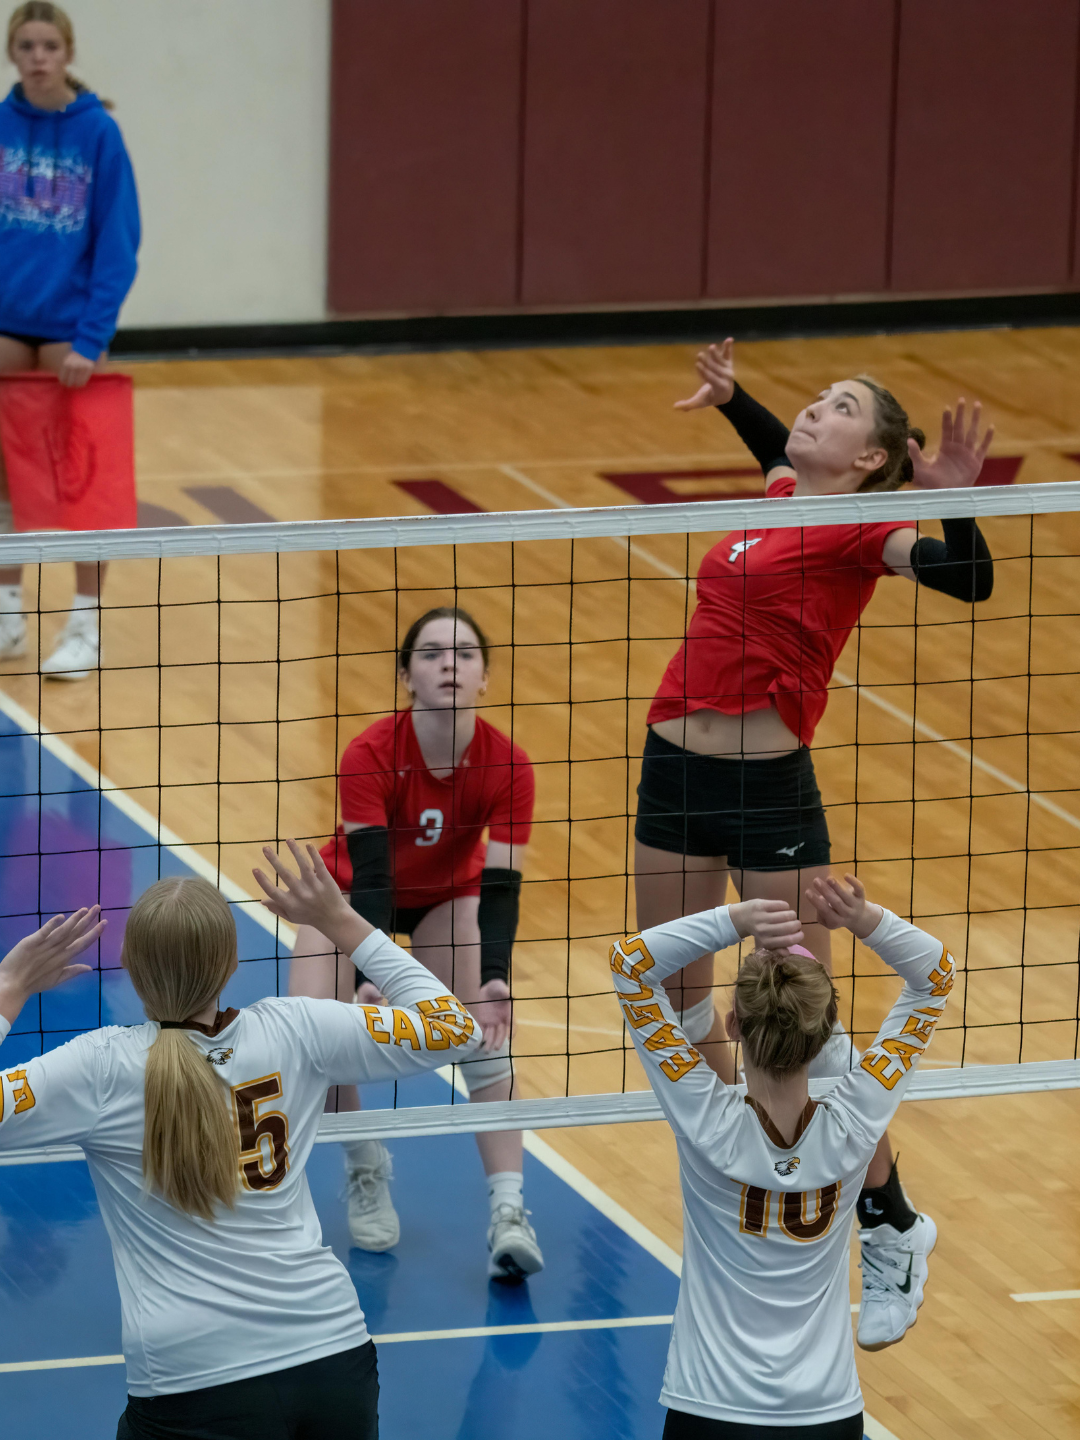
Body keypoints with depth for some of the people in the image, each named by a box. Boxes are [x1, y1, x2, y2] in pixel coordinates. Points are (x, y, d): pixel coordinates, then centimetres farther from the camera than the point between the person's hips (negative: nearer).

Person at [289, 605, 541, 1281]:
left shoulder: (508, 766, -28)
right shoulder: (369, 756, -33)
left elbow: (500, 885, -31)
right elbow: (369, 874, -39)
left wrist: (495, 976, -47)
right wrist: (370, 975, -53)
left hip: (449, 899, 1)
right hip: (357, 894, -1)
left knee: (484, 1034, -23)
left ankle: (509, 1210, -22)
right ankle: (367, 1171, 4)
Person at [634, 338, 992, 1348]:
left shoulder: (861, 530, -10)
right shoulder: (780, 496, 10)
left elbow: (969, 579, -27)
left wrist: (952, 496, -41)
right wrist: (730, 398, 35)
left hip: (771, 789, -7)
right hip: (677, 771, 7)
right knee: (675, 996, 17)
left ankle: (891, 1229, 8)